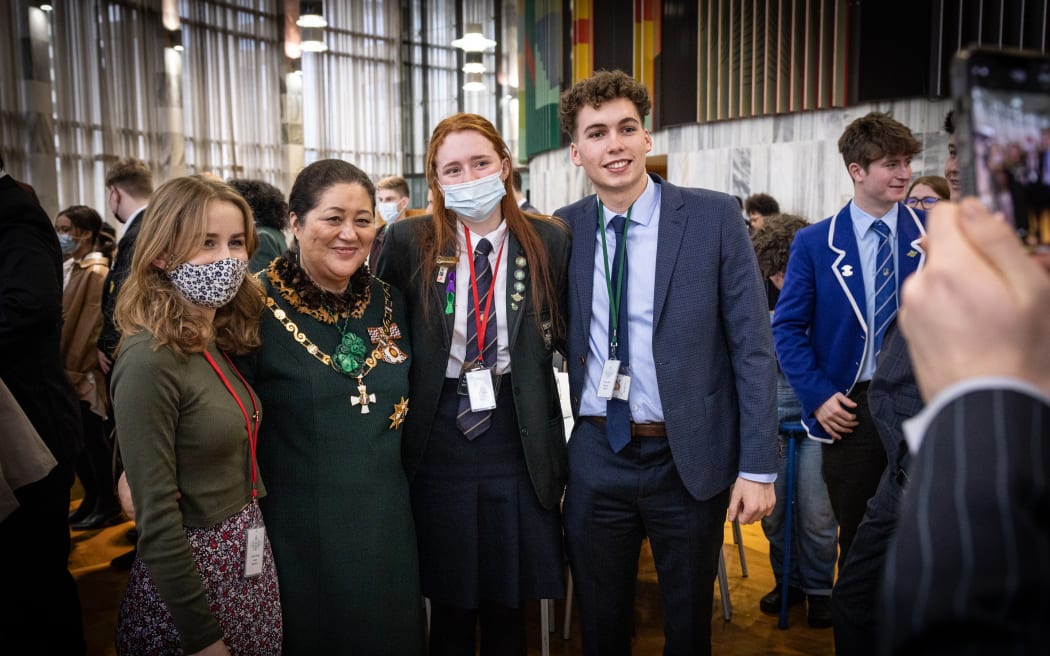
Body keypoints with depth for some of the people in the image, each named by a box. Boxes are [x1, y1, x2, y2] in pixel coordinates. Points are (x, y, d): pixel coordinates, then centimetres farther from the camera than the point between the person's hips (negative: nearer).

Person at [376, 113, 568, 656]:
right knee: (449, 598, 14)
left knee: (508, 597, 16)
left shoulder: (549, 241, -2)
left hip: (517, 442, 1)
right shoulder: (408, 242, -4)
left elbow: (566, 332, 5)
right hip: (438, 442, 0)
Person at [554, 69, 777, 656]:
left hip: (690, 458, -2)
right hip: (595, 456, 2)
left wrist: (758, 467, -10)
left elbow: (753, 347, -7)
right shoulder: (563, 230, 1)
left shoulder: (714, 217, -7)